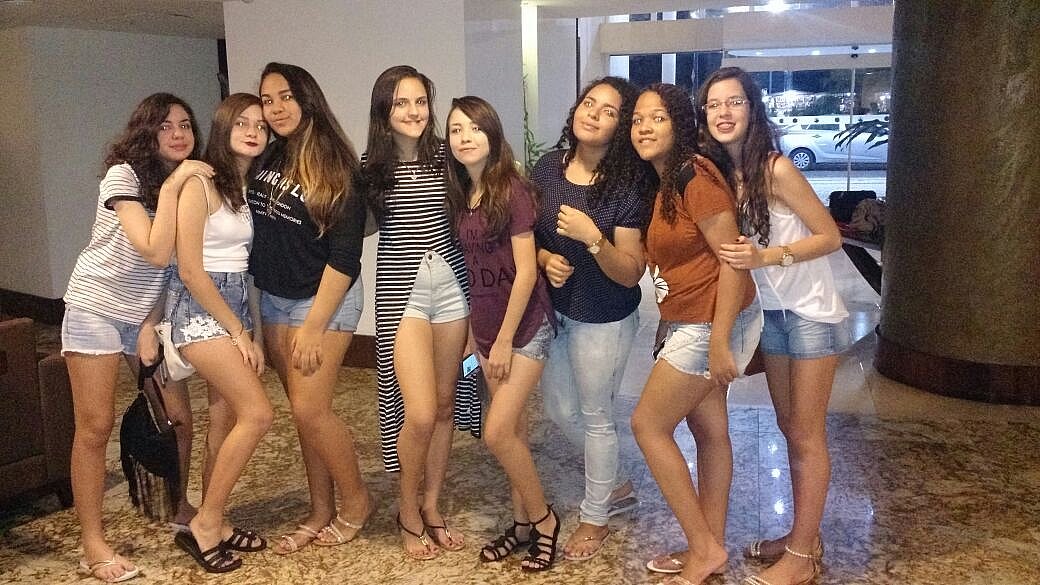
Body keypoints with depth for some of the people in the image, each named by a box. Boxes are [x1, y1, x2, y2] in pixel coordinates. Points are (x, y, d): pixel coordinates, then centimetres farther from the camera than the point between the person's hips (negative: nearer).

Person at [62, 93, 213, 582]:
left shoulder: (191, 183, 3)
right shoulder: (123, 175, -15)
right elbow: (156, 252, -26)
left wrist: (151, 324, -5)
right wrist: (171, 187, -26)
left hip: (147, 313, 6)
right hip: (96, 308, -6)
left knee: (178, 416, 4)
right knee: (95, 428, -2)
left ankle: (178, 512, 26)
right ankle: (93, 544, 9)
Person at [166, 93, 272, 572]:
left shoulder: (252, 187, 9)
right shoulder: (199, 184, -13)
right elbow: (190, 270, -16)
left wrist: (243, 328, 3)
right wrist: (239, 331, -13)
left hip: (236, 303, 7)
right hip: (198, 306, -7)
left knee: (228, 417, 8)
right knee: (258, 413, -12)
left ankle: (213, 524, 20)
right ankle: (204, 525, 1)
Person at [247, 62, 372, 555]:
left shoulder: (336, 168, -14)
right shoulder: (266, 160, 4)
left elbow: (344, 256, -18)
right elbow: (253, 227, 18)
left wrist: (313, 326, -19)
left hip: (324, 300, -6)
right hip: (272, 300, 6)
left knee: (309, 408, -8)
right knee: (304, 409, 10)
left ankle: (356, 500, 14)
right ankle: (321, 512, 22)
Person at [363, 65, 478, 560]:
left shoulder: (445, 158, 3)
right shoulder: (372, 167, -1)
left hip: (453, 286, 3)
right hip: (402, 292, -3)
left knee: (445, 403, 10)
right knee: (420, 412, -8)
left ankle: (432, 505, 27)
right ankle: (409, 512, 16)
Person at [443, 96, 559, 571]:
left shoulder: (513, 190, -16)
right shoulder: (459, 194, 5)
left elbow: (526, 272, -17)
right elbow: (473, 267, 10)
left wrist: (505, 341, -15)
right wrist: (480, 334, 8)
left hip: (525, 326, -6)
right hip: (486, 326, 6)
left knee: (498, 433, -9)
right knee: (513, 429, 12)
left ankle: (543, 518, 12)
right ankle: (523, 523, 25)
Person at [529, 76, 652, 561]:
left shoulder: (628, 185, -19)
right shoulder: (548, 168, -5)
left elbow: (631, 274, -21)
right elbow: (527, 233, 7)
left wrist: (592, 237, -35)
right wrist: (545, 258, -12)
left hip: (604, 321, -6)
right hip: (554, 309, 6)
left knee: (595, 417, 10)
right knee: (559, 409, 19)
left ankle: (595, 517, 33)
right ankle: (615, 486, 44)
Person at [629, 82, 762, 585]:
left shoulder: (694, 176, -18)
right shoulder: (663, 184, 11)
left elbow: (732, 259, -21)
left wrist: (719, 341, -23)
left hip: (710, 326, -9)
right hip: (687, 325, 9)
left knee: (648, 425, -2)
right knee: (710, 433, 14)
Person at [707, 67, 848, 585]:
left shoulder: (776, 168, -21)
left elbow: (830, 236, -17)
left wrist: (764, 257, -26)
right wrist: (738, 259, -12)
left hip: (812, 314, -7)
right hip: (772, 313, 7)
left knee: (807, 435, 2)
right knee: (788, 427, 14)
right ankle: (804, 536, 29)